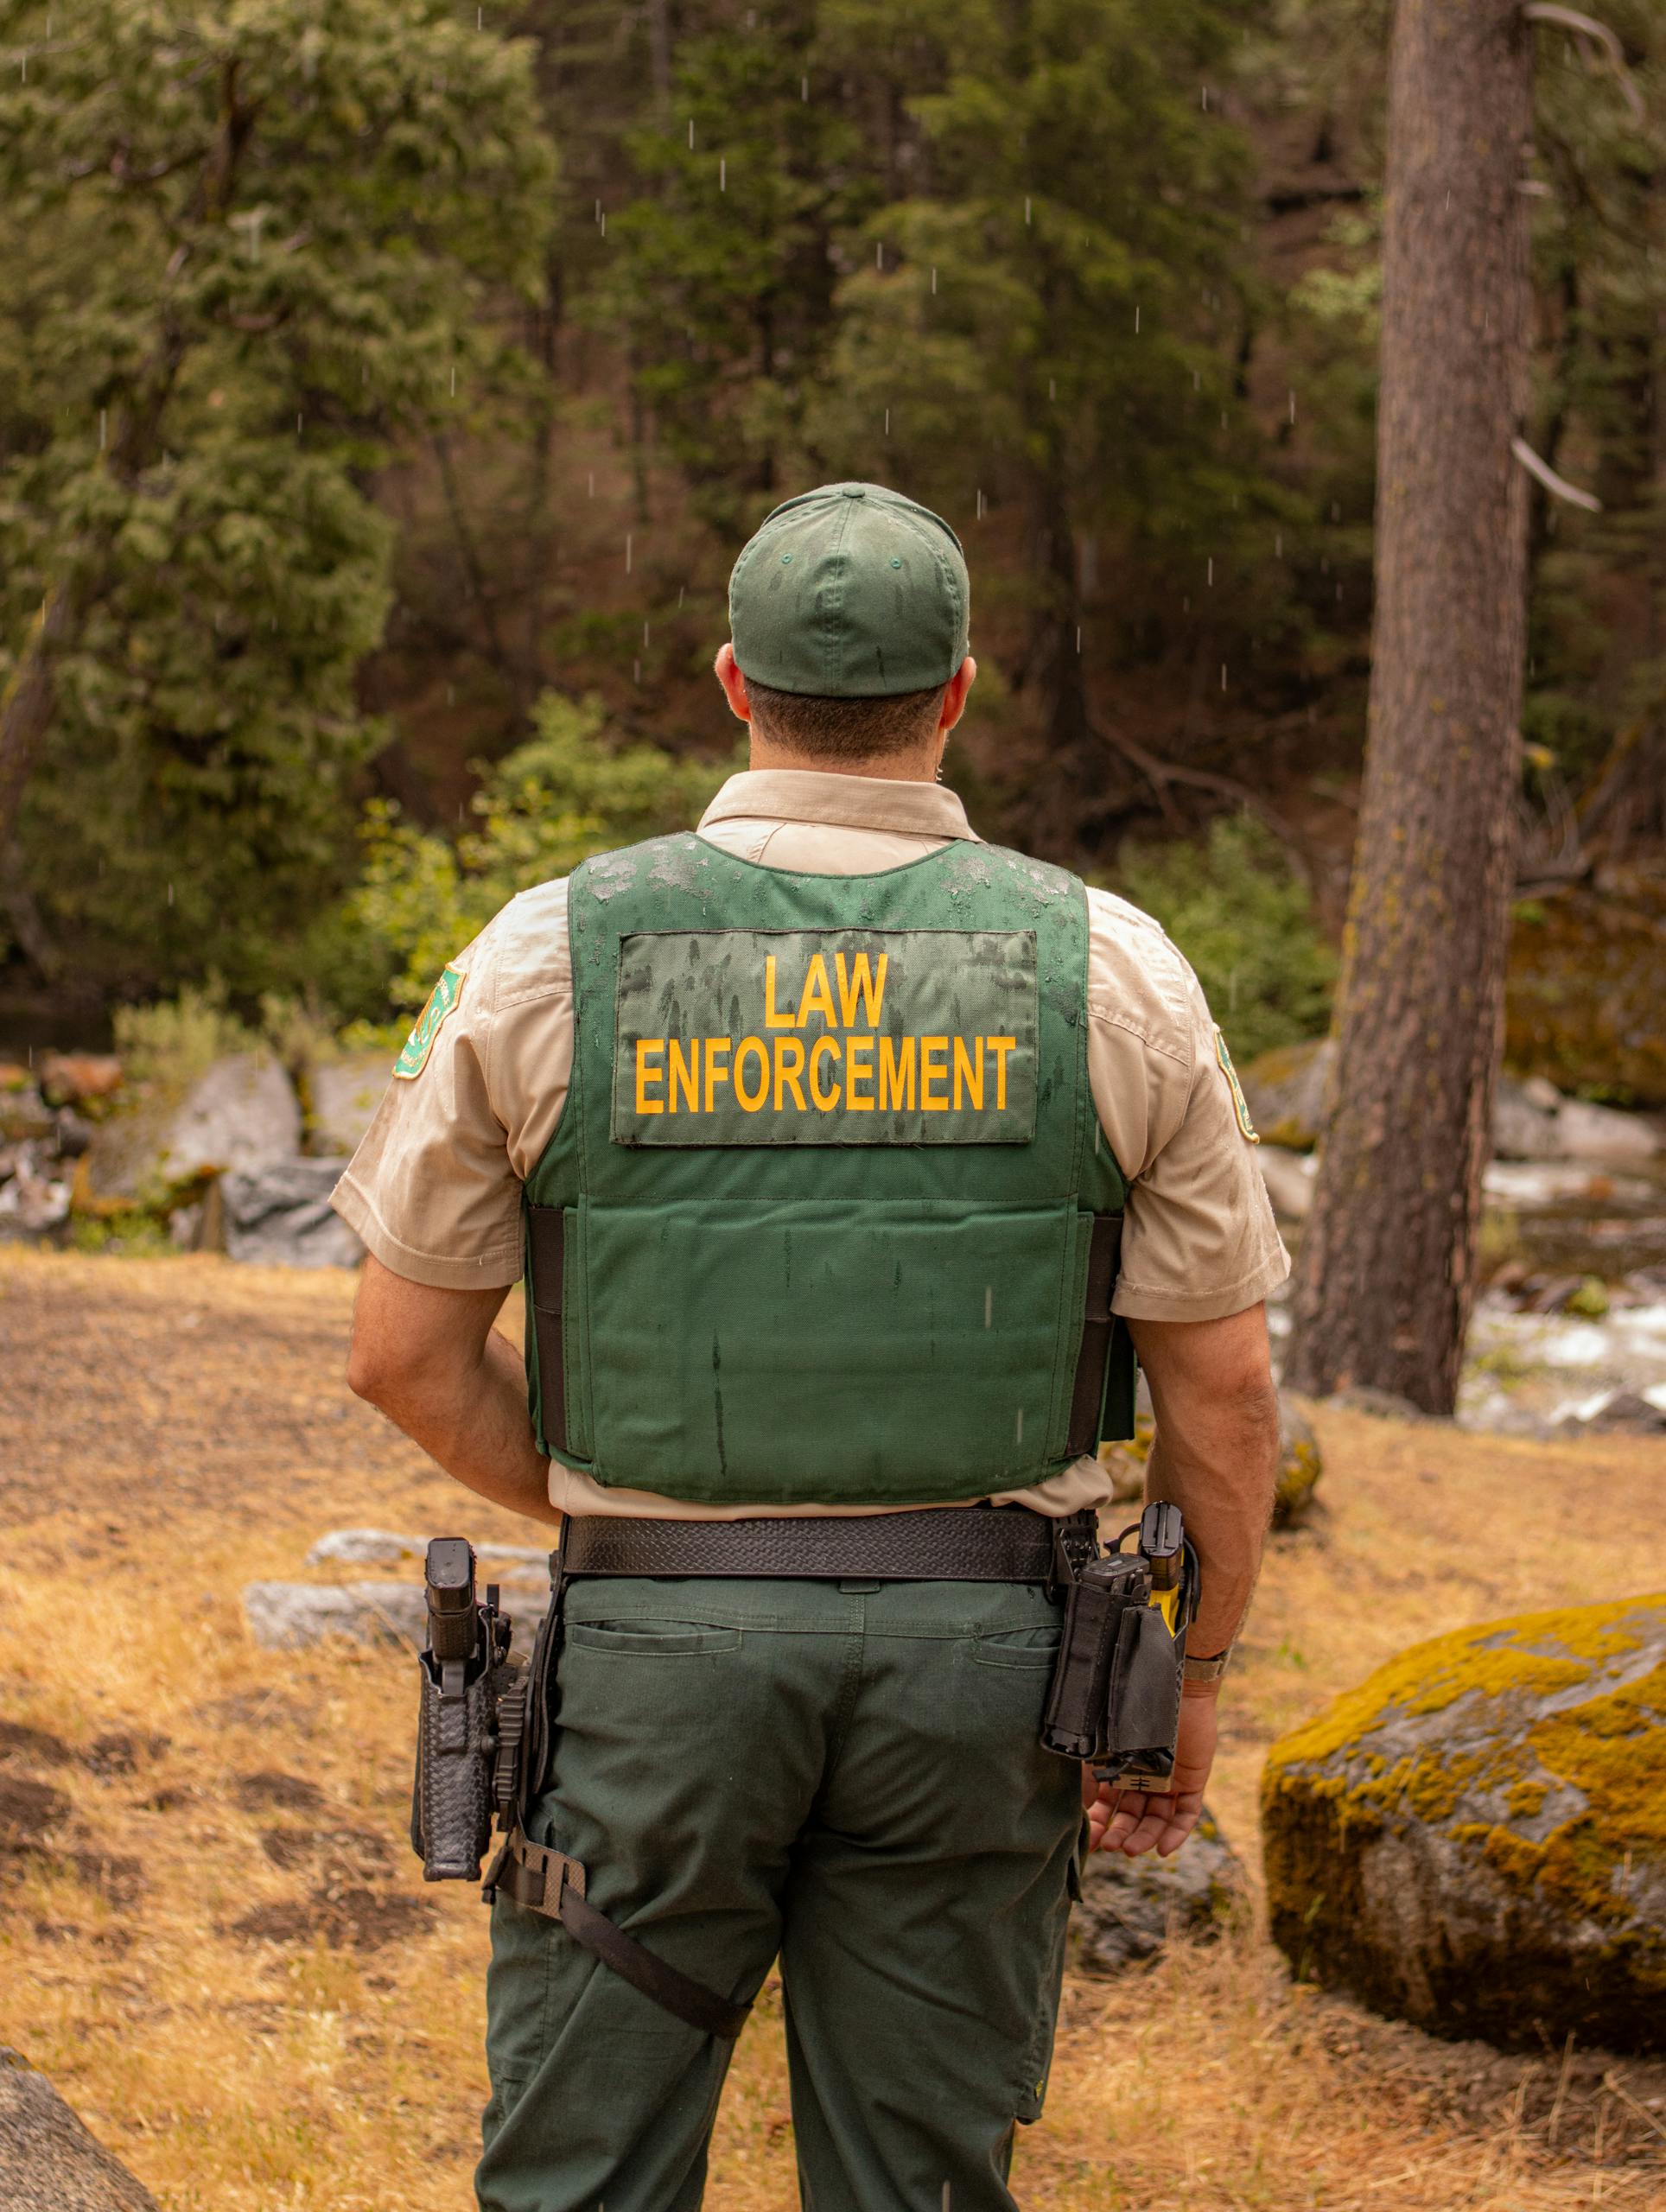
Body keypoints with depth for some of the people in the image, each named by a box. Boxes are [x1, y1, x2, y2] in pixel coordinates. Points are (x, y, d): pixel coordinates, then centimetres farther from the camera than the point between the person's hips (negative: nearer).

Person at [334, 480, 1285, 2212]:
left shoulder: (549, 957, -3)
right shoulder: (1110, 974, -2)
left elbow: (405, 1352, 1)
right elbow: (1222, 1383, 0)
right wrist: (1191, 1682, 12)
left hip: (656, 1648, -1)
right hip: (973, 1665, 1)